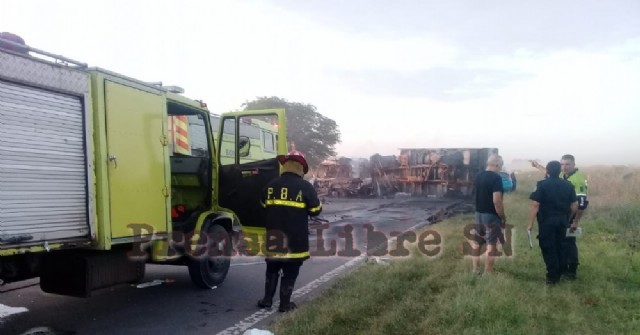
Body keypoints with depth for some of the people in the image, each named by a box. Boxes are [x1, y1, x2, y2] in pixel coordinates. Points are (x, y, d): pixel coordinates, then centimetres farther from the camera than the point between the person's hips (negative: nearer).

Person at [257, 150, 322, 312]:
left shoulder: (271, 185, 0)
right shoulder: (305, 187, -13)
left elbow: (263, 206, 15)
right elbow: (315, 210, -4)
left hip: (274, 237, 4)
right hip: (296, 240, -3)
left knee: (272, 269, 20)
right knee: (290, 273, 9)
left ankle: (267, 299, 24)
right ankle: (285, 304, 15)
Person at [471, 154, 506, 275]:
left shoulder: (478, 176, 6)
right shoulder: (496, 178, -18)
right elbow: (497, 201, -23)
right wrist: (503, 218, -14)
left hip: (478, 214, 7)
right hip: (491, 215, -7)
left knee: (477, 243, 14)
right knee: (491, 245, 1)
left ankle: (475, 271, 22)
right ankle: (487, 274, 5)